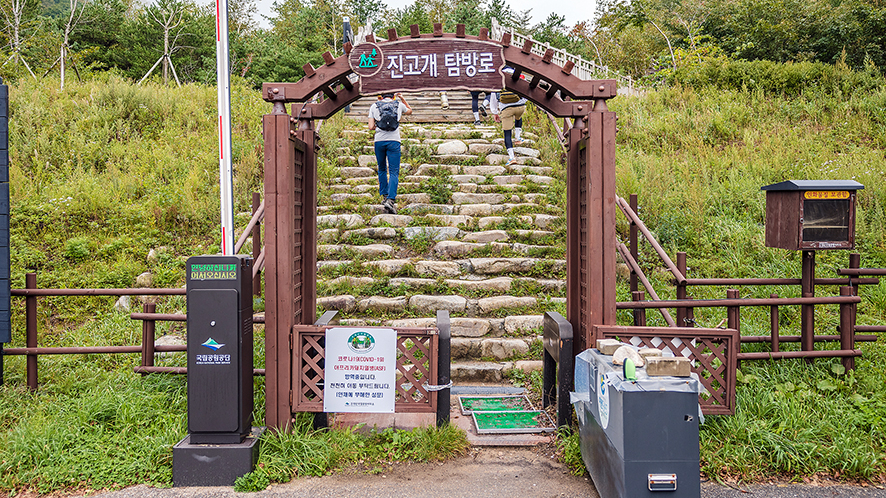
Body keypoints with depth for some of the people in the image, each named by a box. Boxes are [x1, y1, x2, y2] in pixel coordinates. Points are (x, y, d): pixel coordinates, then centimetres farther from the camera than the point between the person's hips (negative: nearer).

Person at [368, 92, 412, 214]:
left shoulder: (374, 106, 10)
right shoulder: (399, 104, 11)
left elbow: (371, 127, 3)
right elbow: (409, 111, 33)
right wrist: (402, 99, 38)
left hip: (379, 141, 1)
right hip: (394, 141, -1)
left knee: (382, 170, 18)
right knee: (394, 172, -4)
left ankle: (385, 196, 20)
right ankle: (390, 199, -19)